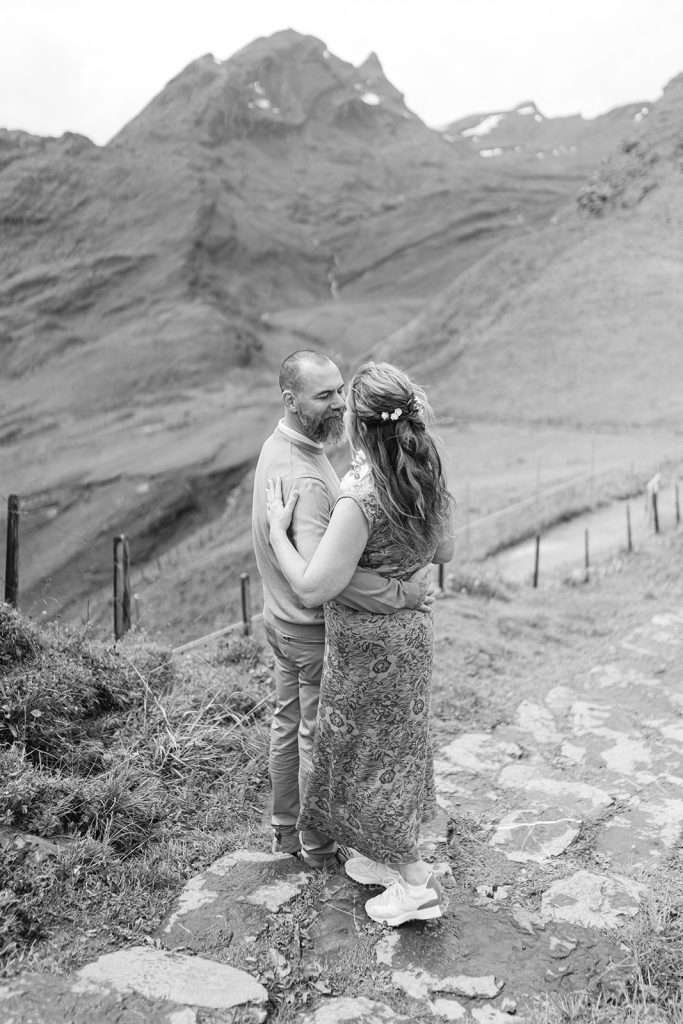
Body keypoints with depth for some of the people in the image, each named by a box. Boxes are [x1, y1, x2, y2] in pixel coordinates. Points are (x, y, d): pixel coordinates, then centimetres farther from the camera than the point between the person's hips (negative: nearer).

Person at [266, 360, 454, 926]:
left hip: (368, 642, -8)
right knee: (395, 750, 23)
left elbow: (313, 588, -26)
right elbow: (445, 552, 10)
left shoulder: (361, 498, -29)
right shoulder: (427, 478, -4)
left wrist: (277, 529, -14)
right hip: (411, 628, 8)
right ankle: (392, 855, 40)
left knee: (370, 757, 10)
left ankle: (417, 883, 21)